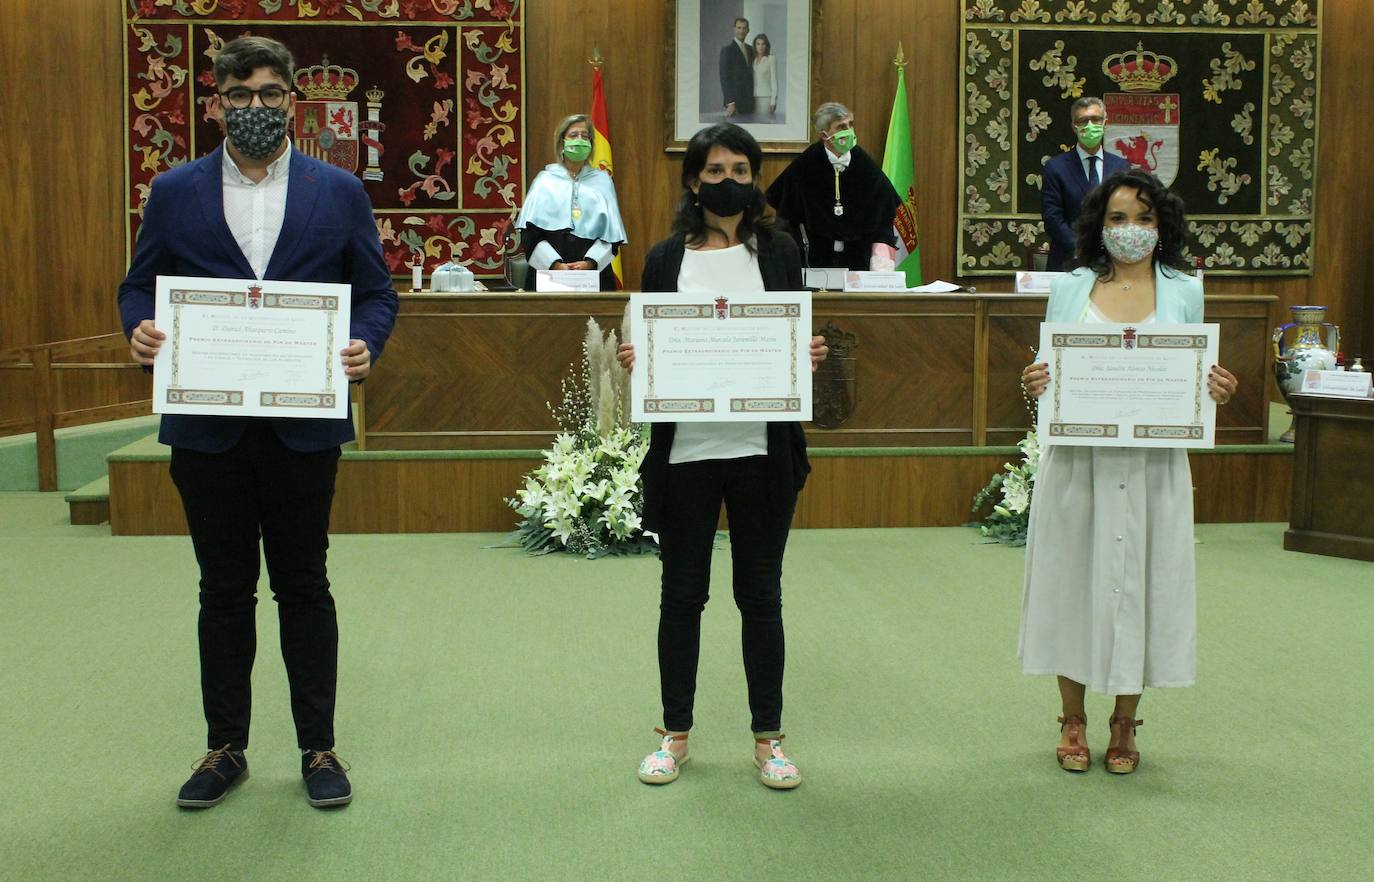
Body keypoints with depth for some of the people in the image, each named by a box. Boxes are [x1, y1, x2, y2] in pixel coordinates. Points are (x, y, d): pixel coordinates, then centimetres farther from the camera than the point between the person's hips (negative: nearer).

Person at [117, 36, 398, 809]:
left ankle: (319, 748, 21)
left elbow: (378, 291, 5)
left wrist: (366, 346, -15)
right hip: (207, 426, 1)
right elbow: (140, 286, 10)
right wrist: (140, 329, -12)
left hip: (304, 424, -1)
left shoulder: (339, 192, 4)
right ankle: (225, 748, 24)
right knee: (224, 591, 11)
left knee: (303, 587, 8)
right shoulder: (175, 192, 6)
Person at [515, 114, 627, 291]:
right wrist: (554, 263, -14)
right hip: (548, 272, -1)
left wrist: (590, 263, -12)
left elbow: (612, 233, 4)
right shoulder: (545, 180, 8)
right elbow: (530, 233, 0)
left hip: (594, 272, 1)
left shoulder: (602, 181, 12)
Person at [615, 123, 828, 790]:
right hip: (685, 448, 0)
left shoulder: (779, 254, 6)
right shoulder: (666, 259, 5)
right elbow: (646, 348, 7)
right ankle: (675, 734, 24)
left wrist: (810, 357, -14)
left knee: (760, 592, 8)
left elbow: (801, 345, 7)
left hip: (761, 448, 0)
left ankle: (768, 737, 20)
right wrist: (631, 360, -14)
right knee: (682, 592, 9)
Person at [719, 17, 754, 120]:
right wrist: (730, 103, -21)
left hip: (749, 100, 7)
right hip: (734, 100, -7)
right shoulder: (727, 49, -7)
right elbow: (724, 77, -13)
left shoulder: (750, 49, 16)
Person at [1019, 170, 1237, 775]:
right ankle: (1073, 720, 23)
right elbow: (1048, 373, 8)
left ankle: (1124, 724, 23)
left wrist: (1217, 392, -11)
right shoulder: (1069, 289, 5)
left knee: (1140, 581, 5)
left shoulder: (1183, 292, 6)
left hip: (1153, 465, 0)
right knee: (1073, 578, 6)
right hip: (1077, 459, 0)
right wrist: (1034, 385, -14)